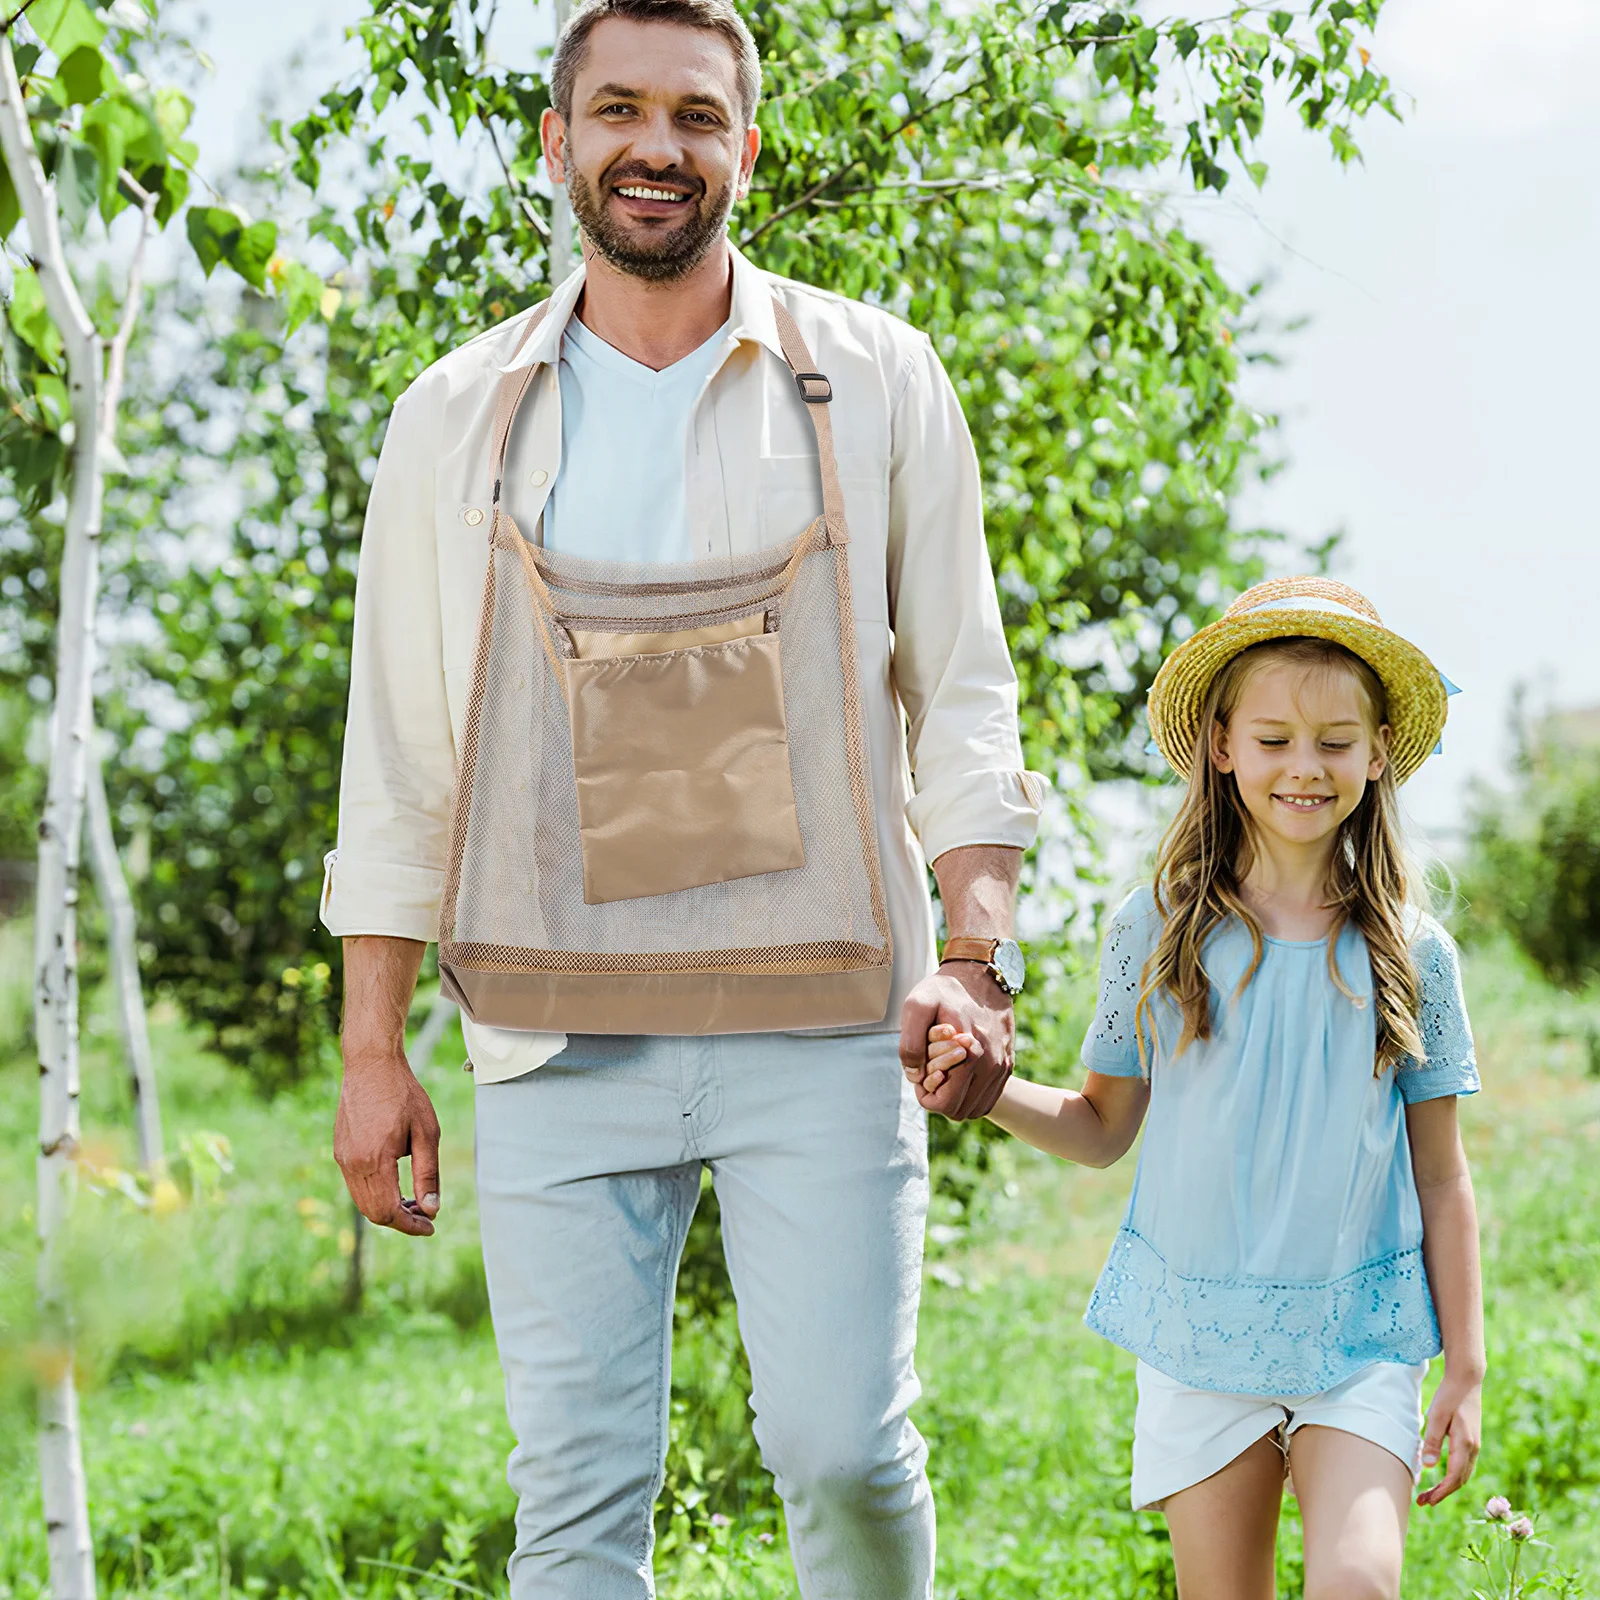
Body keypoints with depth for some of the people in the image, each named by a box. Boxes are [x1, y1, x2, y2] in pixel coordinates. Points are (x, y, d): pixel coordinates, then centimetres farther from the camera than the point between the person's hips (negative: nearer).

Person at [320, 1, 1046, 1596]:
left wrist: (974, 954, -6)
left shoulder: (873, 381, 7)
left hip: (819, 1017, -1)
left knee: (840, 1445, -8)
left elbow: (960, 692, 7)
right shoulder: (456, 418, 11)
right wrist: (372, 1051, 6)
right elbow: (399, 760, 11)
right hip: (558, 1041, 1)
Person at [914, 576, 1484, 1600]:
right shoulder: (1157, 934, 1)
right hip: (1198, 1334, 1)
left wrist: (1466, 1371, 5)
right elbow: (1103, 1129, 9)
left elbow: (1442, 1177, 6)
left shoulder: (1412, 954, 0)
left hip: (1361, 1341, -1)